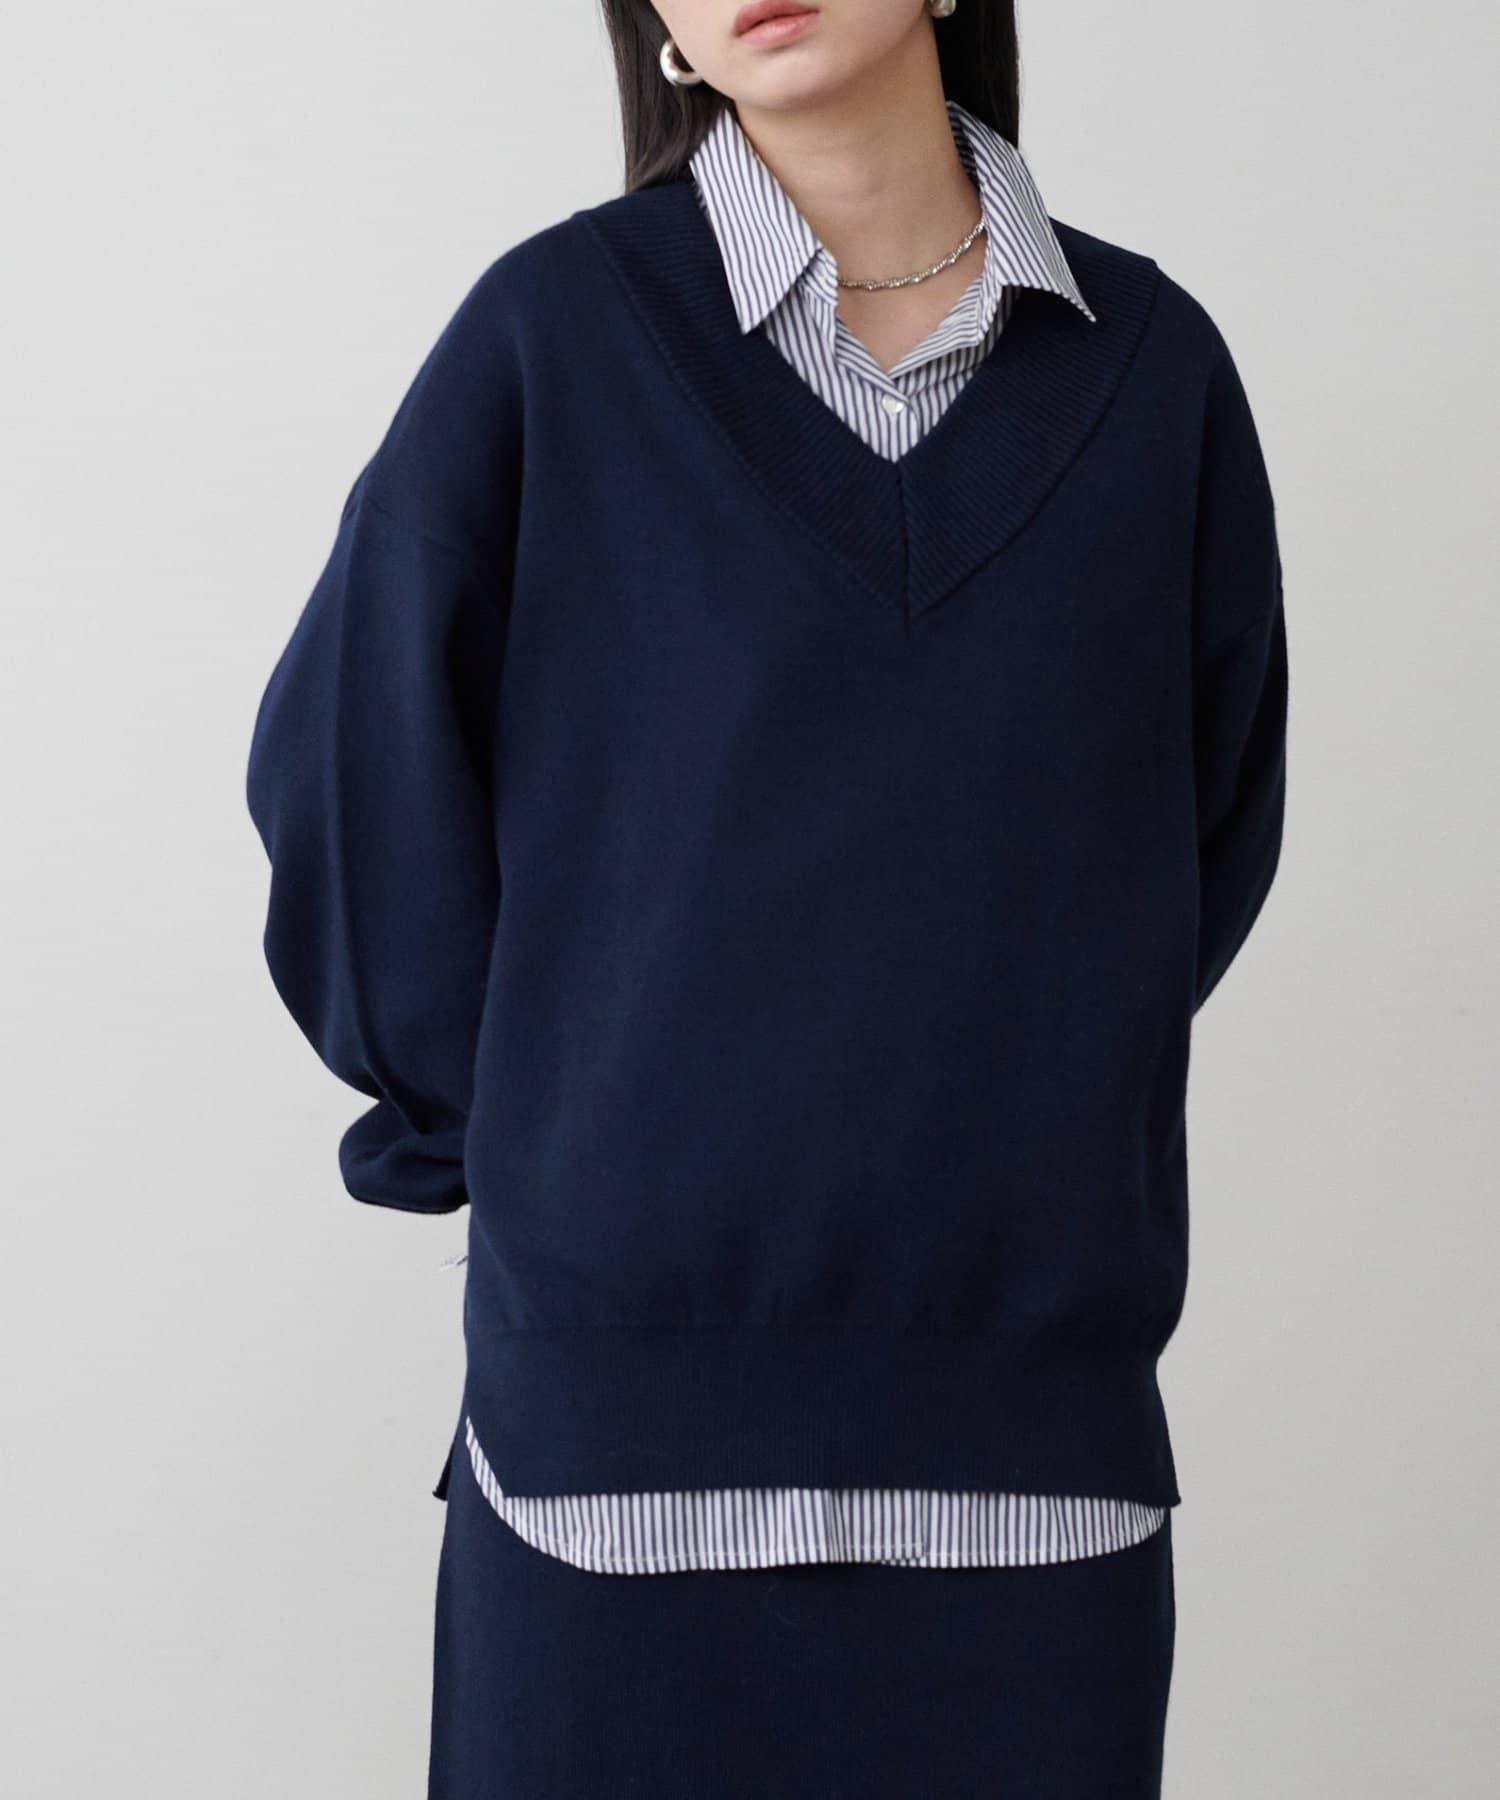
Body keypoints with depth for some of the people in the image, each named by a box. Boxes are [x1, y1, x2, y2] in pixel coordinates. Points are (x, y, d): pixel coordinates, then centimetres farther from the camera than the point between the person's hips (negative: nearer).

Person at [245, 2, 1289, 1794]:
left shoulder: (1148, 364, 4)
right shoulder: (558, 332, -3)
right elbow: (345, 770, 3)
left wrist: (1045, 1100, 7)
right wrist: (526, 1126, 4)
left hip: (1038, 1387, 2)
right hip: (638, 1361, -2)